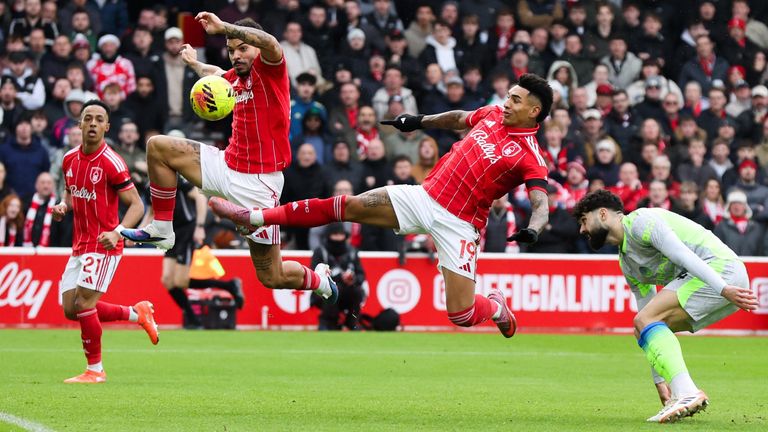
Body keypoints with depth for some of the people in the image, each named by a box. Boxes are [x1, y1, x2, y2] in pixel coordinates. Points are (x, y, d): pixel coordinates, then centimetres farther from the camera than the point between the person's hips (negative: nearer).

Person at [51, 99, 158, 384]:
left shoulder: (111, 163, -15)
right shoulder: (70, 159, 6)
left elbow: (136, 205, -14)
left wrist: (118, 232, -30)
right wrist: (63, 206, 1)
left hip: (103, 245, -8)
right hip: (79, 244, 8)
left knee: (84, 304, -14)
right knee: (70, 309, 6)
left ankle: (95, 370, 2)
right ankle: (137, 313, 25)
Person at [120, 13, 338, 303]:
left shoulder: (269, 70, -11)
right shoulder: (235, 78, 10)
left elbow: (270, 44, -37)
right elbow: (216, 74, 37)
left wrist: (223, 27, -39)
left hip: (258, 183, -7)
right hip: (227, 167, 7)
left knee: (272, 277, -3)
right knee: (157, 147, 1)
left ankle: (320, 280, 31)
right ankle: (161, 229, 8)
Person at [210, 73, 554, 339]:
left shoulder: (530, 158, -13)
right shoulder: (493, 114, 6)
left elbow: (541, 205, -24)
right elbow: (458, 118, 27)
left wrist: (532, 229, -43)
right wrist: (420, 121, 24)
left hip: (459, 223, -5)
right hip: (425, 195, 5)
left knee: (461, 314, -11)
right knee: (345, 206, -6)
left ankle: (497, 307, 26)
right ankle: (255, 217, -4)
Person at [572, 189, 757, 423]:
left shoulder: (639, 221, -5)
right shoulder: (627, 264, 24)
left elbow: (682, 254, -18)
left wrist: (724, 289, -29)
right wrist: (660, 380, 23)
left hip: (719, 268, -10)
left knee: (645, 322, -17)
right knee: (643, 328, 13)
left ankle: (687, 393, -31)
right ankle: (682, 397, 4)